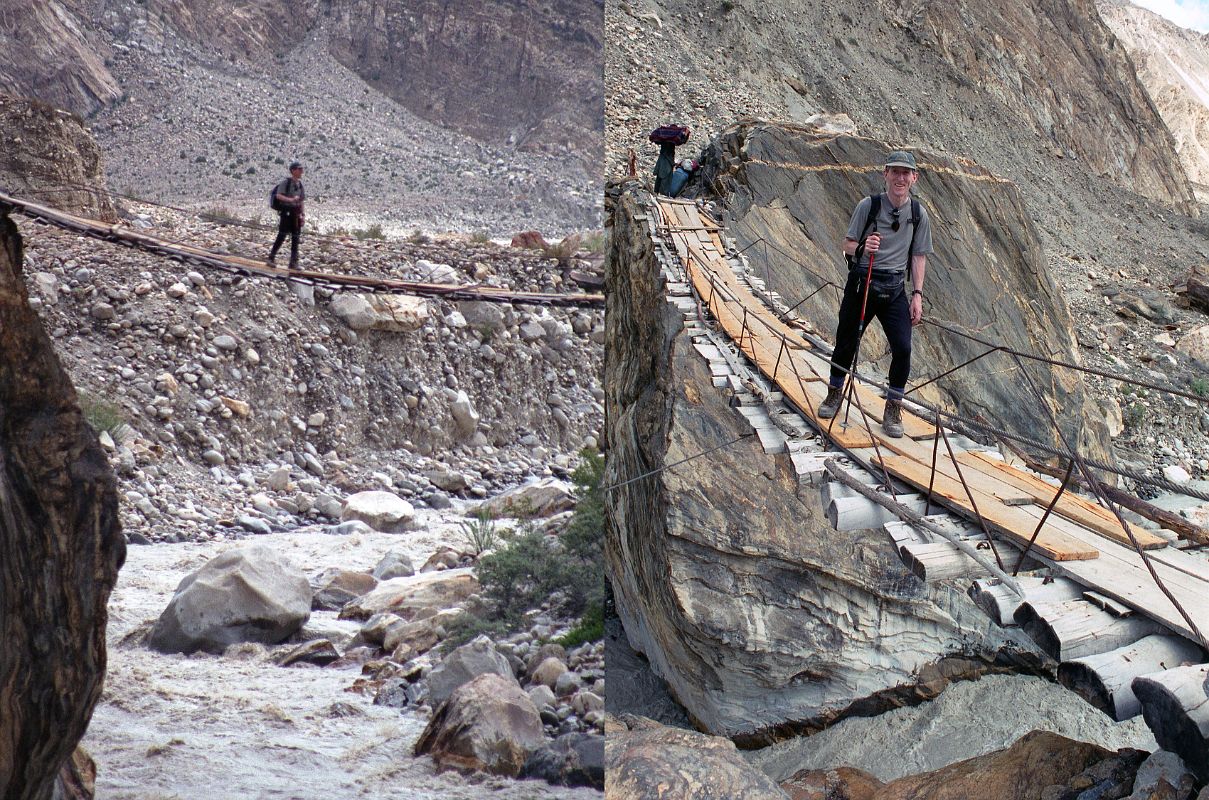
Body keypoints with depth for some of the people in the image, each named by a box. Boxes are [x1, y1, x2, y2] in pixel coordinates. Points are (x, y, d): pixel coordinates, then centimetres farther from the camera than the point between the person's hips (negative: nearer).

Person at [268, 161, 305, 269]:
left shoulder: (300, 184, 13)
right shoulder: (285, 182, -7)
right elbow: (279, 196, -16)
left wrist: (303, 215, 11)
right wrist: (291, 199, -28)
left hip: (296, 213, 6)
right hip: (286, 212, -6)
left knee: (296, 238, 4)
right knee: (282, 236, -9)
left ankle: (293, 263, 7)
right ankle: (271, 258, 3)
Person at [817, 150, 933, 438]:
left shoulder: (919, 214, 2)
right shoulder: (868, 205, -5)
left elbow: (919, 256, 8)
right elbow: (847, 245, -1)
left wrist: (917, 294, 1)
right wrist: (862, 247, -24)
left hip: (894, 289, 1)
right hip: (861, 282, -1)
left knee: (902, 347, -12)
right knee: (846, 340, 8)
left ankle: (893, 409, 3)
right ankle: (834, 394, 33)